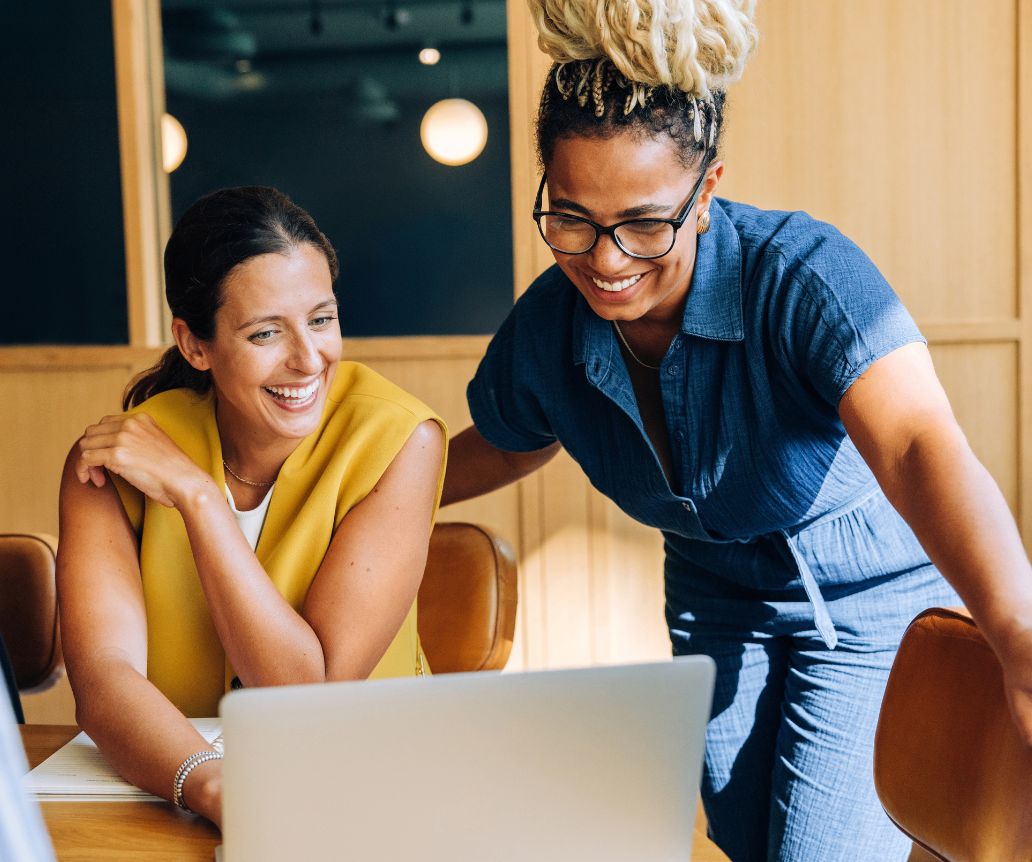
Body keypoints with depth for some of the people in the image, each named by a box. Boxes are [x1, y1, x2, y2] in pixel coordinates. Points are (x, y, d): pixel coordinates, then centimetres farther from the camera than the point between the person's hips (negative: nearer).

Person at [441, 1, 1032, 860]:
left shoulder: (802, 274, -31)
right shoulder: (546, 331, -16)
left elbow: (919, 446, -47)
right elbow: (502, 448, 9)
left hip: (872, 604, -4)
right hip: (717, 608, 5)